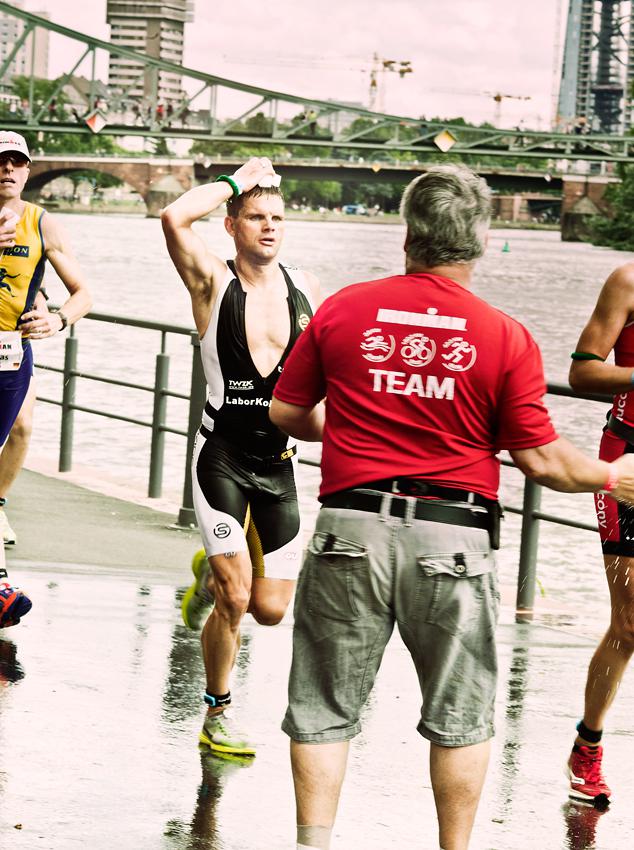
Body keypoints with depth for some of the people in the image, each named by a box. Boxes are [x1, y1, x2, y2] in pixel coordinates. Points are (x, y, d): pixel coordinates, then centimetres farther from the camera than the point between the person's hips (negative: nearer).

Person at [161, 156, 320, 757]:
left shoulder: (306, 289, 6)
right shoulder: (213, 283, -6)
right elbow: (174, 218, -24)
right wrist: (237, 182, -12)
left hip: (279, 460, 4)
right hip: (222, 456, -4)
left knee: (271, 609, 2)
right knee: (236, 599, -11)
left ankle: (214, 571, 37)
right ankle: (217, 717, 10)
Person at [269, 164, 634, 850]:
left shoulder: (342, 311, 1)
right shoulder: (507, 338, -5)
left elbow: (286, 413, 9)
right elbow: (542, 460, -3)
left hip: (351, 531, 1)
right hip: (453, 536, -1)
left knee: (324, 706, 11)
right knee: (460, 714, 14)